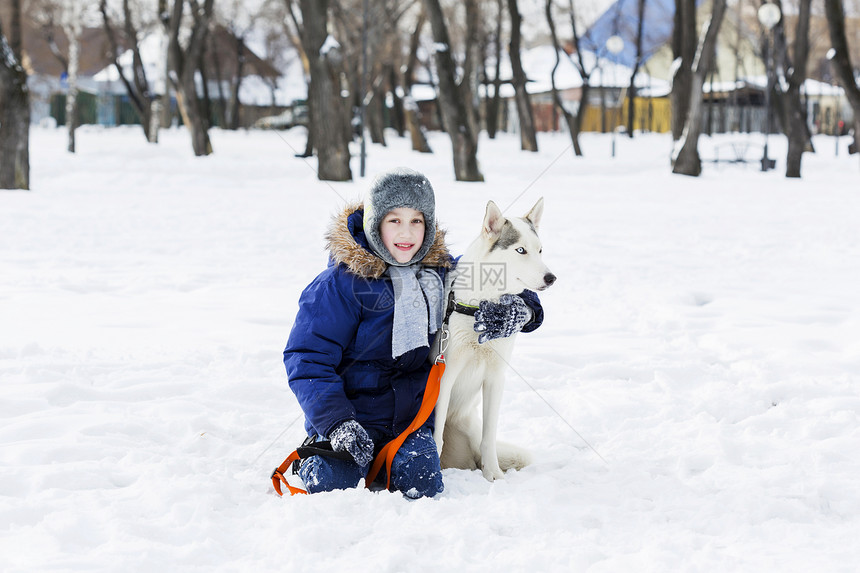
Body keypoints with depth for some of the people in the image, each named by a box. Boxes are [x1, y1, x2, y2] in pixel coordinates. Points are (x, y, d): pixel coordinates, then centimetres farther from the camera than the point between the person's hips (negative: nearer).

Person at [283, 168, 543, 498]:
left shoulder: (441, 269, 5)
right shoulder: (341, 283, -10)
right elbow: (306, 360, -12)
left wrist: (520, 311, -9)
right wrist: (337, 423, -25)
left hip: (412, 418, 3)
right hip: (352, 415, -3)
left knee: (422, 485, -24)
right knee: (333, 484, -26)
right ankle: (313, 459, 10)